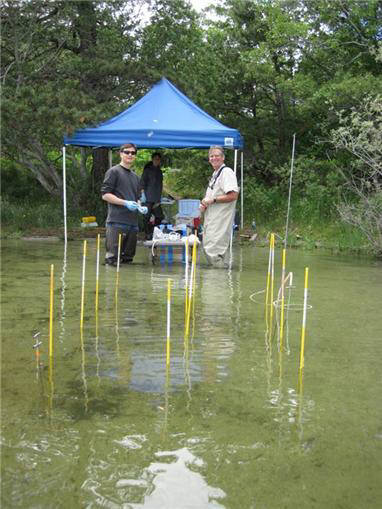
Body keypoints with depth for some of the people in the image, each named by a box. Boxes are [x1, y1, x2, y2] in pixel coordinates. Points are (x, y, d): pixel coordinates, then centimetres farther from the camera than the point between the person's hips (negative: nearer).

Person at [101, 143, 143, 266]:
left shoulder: (136, 177, 22)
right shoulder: (114, 171, 0)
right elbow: (105, 195, -7)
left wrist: (140, 207, 8)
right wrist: (125, 202, -15)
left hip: (133, 222, 7)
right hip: (117, 221, -7)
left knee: (128, 258, 10)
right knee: (113, 259, -8)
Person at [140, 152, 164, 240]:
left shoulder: (159, 171, 17)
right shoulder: (147, 169, -1)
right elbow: (142, 182, -5)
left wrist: (160, 195, 20)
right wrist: (143, 194, -13)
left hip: (156, 198, 6)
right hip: (148, 197, -6)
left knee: (159, 216, 2)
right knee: (147, 216, -4)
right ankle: (148, 235, 3)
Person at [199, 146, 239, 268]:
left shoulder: (227, 172, -12)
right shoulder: (215, 174, 19)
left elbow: (233, 195, -22)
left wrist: (212, 200, -18)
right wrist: (205, 204, 8)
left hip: (220, 220, -10)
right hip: (212, 218, 10)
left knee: (214, 249, -14)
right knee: (207, 247, 15)